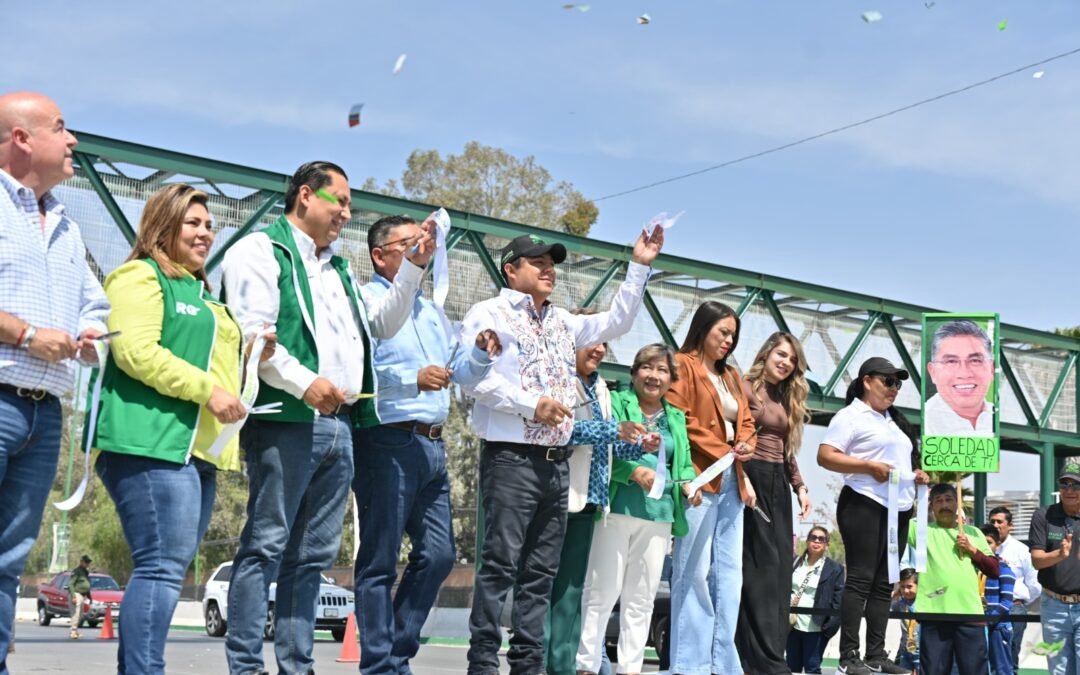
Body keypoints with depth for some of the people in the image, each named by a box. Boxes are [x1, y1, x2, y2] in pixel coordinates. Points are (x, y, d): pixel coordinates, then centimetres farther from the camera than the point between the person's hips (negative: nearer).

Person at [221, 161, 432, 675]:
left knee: (313, 555, 8)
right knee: (266, 546, -8)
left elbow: (383, 324, 29)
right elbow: (251, 333, -12)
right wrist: (303, 382, -21)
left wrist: (413, 268, 19)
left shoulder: (339, 269, 26)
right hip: (287, 421, -8)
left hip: (340, 426, 8)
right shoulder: (262, 251, 0)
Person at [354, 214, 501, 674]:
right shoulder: (365, 302, -5)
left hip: (431, 445, 9)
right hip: (387, 441, -8)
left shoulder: (431, 311, 23)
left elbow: (458, 372, 23)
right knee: (380, 560, -3)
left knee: (438, 554, 8)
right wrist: (412, 379, -23)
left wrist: (481, 352, 4)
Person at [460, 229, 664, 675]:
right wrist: (530, 404, -16)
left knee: (540, 571, 6)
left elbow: (616, 323, 25)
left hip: (556, 463, 7)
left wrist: (639, 268, 19)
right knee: (500, 564, -9)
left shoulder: (562, 322, 22)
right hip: (511, 458, -7)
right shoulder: (490, 314, 0)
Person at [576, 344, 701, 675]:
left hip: (659, 516, 5)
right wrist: (634, 470, -24)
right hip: (617, 510, -5)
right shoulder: (616, 403, 3)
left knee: (642, 597, 9)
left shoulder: (677, 418, 19)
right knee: (603, 591, -5)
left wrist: (687, 484, -6)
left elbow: (684, 463, 16)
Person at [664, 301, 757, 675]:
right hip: (699, 477, -8)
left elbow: (746, 421, 21)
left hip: (731, 479, 8)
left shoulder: (732, 376, 22)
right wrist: (720, 451, -15)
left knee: (729, 572, 6)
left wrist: (746, 445, -1)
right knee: (694, 572, -8)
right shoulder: (683, 366, -2)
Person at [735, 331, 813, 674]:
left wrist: (800, 487, 15)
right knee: (760, 569, -9)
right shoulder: (745, 388, -5)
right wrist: (739, 478, -23)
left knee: (779, 569, 3)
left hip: (777, 485, 8)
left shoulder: (787, 398, 19)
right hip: (752, 480, -8)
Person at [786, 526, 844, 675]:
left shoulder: (834, 568, -1)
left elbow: (838, 599, -5)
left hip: (815, 627, -4)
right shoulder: (794, 563, 10)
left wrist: (831, 625, -13)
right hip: (793, 624, 4)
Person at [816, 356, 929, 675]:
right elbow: (825, 456, -13)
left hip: (898, 508, 8)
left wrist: (917, 475, 9)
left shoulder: (893, 421, 22)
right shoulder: (851, 416, -4)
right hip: (865, 505, -8)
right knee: (861, 579, -9)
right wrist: (868, 466, -20)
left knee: (884, 583, 7)